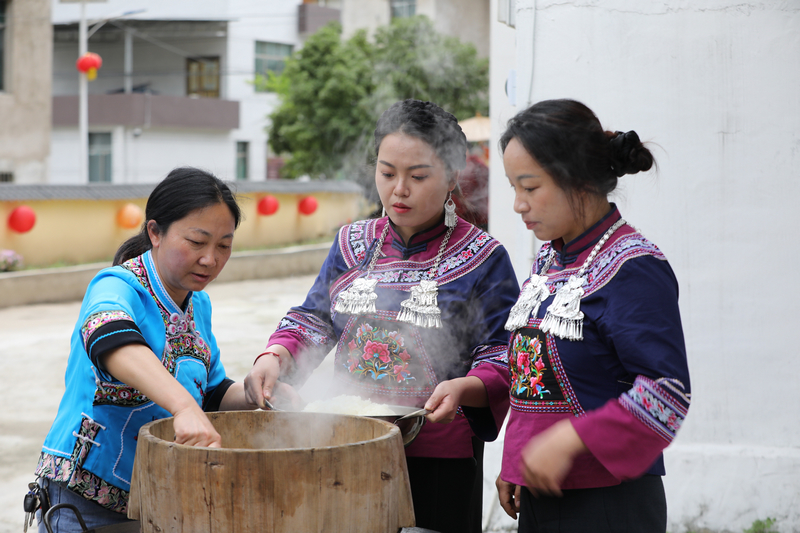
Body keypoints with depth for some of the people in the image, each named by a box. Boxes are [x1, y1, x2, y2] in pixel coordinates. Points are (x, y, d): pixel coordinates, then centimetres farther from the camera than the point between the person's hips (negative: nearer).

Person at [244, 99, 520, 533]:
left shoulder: (482, 258, -3)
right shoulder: (353, 244, 11)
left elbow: (502, 358, -6)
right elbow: (314, 318, 12)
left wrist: (464, 388, -26)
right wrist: (275, 356, -8)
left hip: (440, 461, -4)